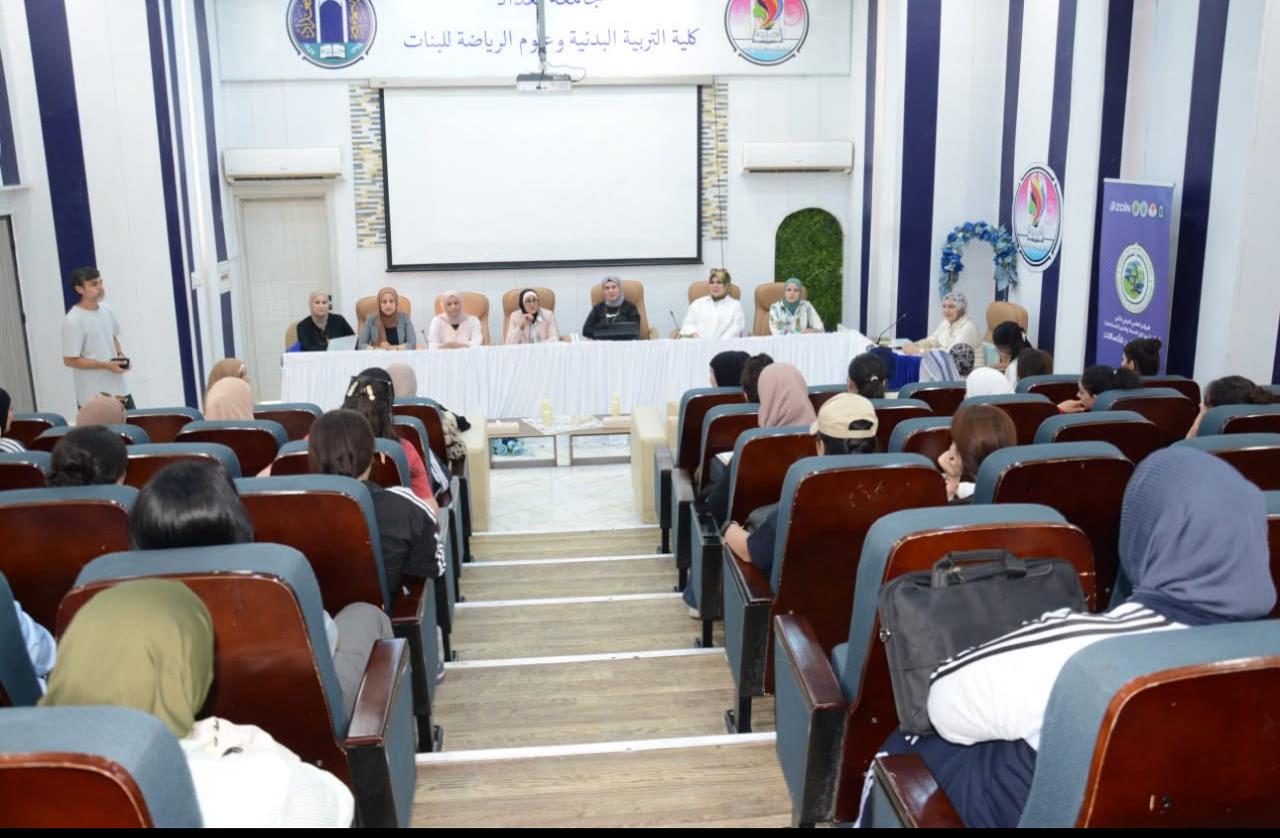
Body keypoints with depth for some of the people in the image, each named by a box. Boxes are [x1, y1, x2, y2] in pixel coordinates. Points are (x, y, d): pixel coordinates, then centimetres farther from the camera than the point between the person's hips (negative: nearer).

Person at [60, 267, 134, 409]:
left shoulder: (107, 310, 4)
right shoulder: (73, 321, -17)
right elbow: (70, 360, -17)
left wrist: (120, 355, 0)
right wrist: (106, 365, -19)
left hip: (118, 388, 7)